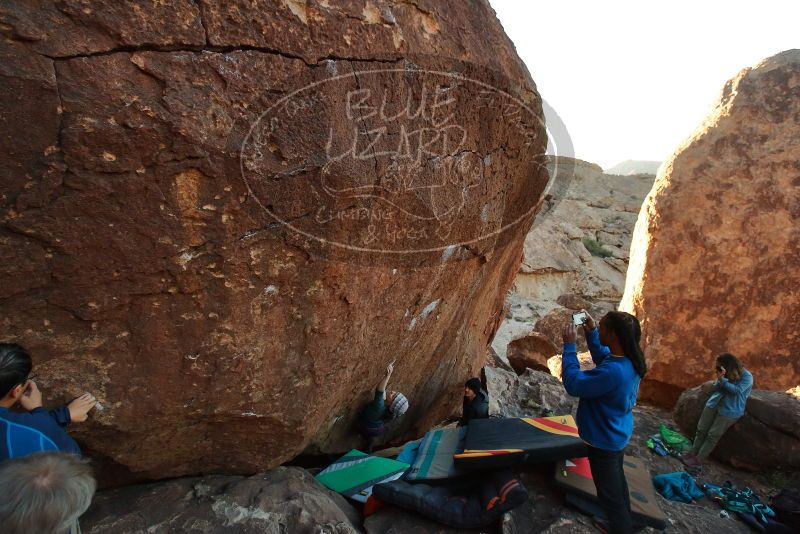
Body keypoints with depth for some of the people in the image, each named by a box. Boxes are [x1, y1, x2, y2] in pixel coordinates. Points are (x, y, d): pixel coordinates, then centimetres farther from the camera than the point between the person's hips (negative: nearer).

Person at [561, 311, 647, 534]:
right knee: (617, 482, 29)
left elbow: (573, 384, -31)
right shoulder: (630, 360, -10)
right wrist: (590, 333, -1)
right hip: (618, 435, 10)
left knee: (610, 493, 11)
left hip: (604, 441, -10)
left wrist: (569, 346, -27)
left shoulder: (613, 372, -40)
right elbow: (602, 357, 11)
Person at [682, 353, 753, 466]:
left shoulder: (747, 377, -12)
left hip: (729, 411, -5)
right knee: (701, 429, 6)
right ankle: (693, 452, 16)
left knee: (713, 436, -2)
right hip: (714, 404, 5)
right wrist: (719, 377, -15)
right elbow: (715, 388, 3)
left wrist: (722, 380, -26)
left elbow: (737, 390, -22)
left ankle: (698, 459, 5)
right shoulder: (725, 374, 3)